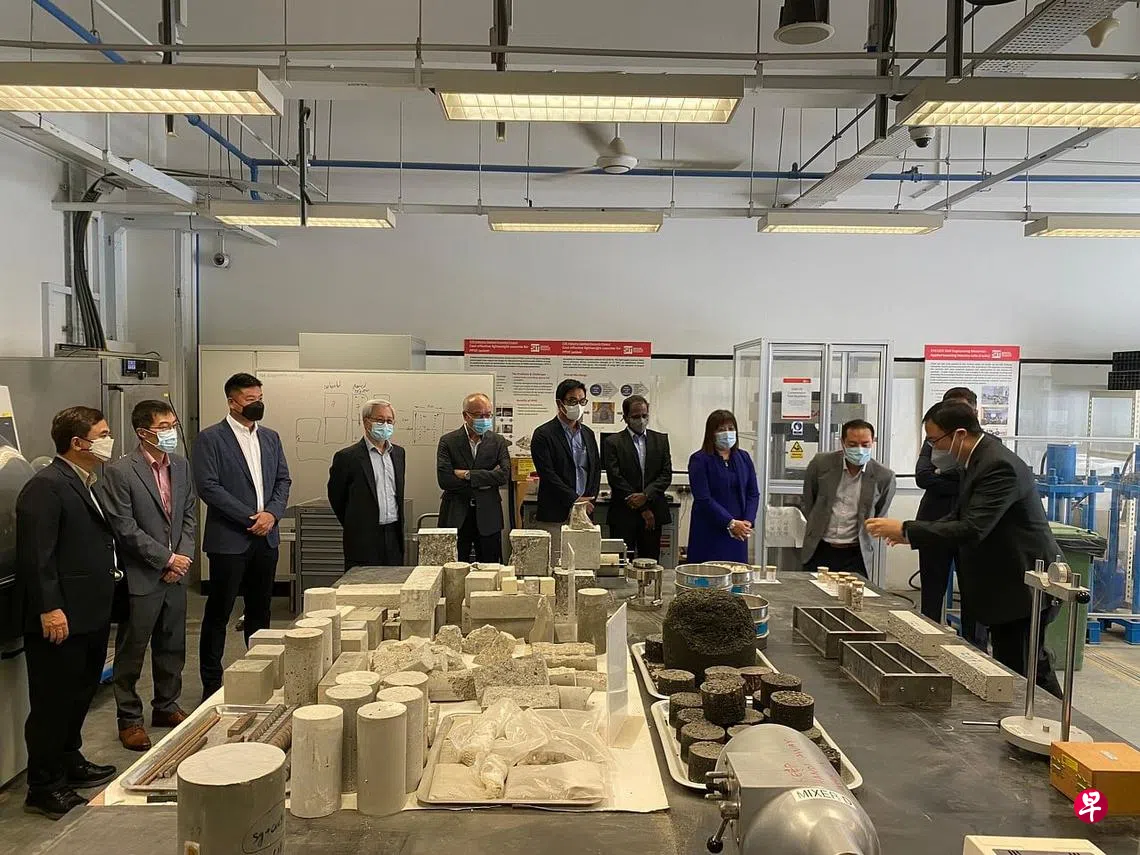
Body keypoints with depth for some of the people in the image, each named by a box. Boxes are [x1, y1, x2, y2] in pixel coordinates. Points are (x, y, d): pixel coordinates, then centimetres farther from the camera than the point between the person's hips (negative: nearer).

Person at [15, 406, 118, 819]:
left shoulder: (84, 483, 14)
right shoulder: (46, 486, -17)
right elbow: (36, 555, -21)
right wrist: (49, 609, -23)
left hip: (90, 614, 10)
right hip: (60, 618, -10)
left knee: (80, 695, 21)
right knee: (53, 703, 2)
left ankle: (69, 763, 36)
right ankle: (43, 788, 14)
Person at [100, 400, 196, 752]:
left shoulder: (181, 466, 6)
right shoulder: (119, 472, -13)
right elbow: (124, 527, -15)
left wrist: (184, 556, -3)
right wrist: (167, 558, -14)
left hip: (175, 575, 6)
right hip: (140, 577, -6)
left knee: (172, 647, 16)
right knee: (131, 652, 7)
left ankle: (166, 707, 33)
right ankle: (129, 719, 21)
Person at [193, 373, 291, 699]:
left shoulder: (270, 437, 12)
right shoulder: (210, 439, -6)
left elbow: (283, 480, 12)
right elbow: (208, 486, -13)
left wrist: (272, 513, -7)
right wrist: (250, 517, -15)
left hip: (266, 538, 5)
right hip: (229, 539, -5)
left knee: (260, 609, 14)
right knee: (219, 611, 4)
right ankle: (211, 681, 15)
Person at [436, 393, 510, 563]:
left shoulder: (498, 442, 5)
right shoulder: (448, 441, 0)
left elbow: (505, 475, -9)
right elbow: (444, 480, -12)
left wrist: (468, 474, -13)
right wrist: (485, 480, -10)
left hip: (488, 517, 1)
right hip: (455, 517, -1)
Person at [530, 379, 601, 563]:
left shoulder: (587, 434, 16)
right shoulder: (543, 434, -4)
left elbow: (596, 469, 17)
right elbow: (547, 474, -11)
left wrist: (588, 501, 4)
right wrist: (574, 500, -13)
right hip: (555, 518, -5)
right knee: (555, 565, -6)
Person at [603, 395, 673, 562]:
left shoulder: (661, 440, 10)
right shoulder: (612, 442, 0)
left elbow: (666, 474, 4)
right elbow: (615, 479, -7)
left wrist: (646, 495, -14)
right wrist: (643, 510, -9)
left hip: (654, 514, 3)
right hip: (623, 516, -3)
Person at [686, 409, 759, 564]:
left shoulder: (744, 458, 11)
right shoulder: (699, 460, -5)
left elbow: (753, 493, 9)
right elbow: (703, 499, -13)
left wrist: (748, 521, -7)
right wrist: (730, 523, -16)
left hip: (738, 534, 4)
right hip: (708, 535, -4)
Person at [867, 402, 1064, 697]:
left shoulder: (998, 466, -24)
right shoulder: (979, 459, 7)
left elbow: (972, 529, -32)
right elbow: (964, 517, 16)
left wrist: (906, 529, -30)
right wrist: (912, 534, 3)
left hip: (1024, 582, -10)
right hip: (1006, 582, 10)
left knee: (1017, 670, -4)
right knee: (1030, 665, 18)